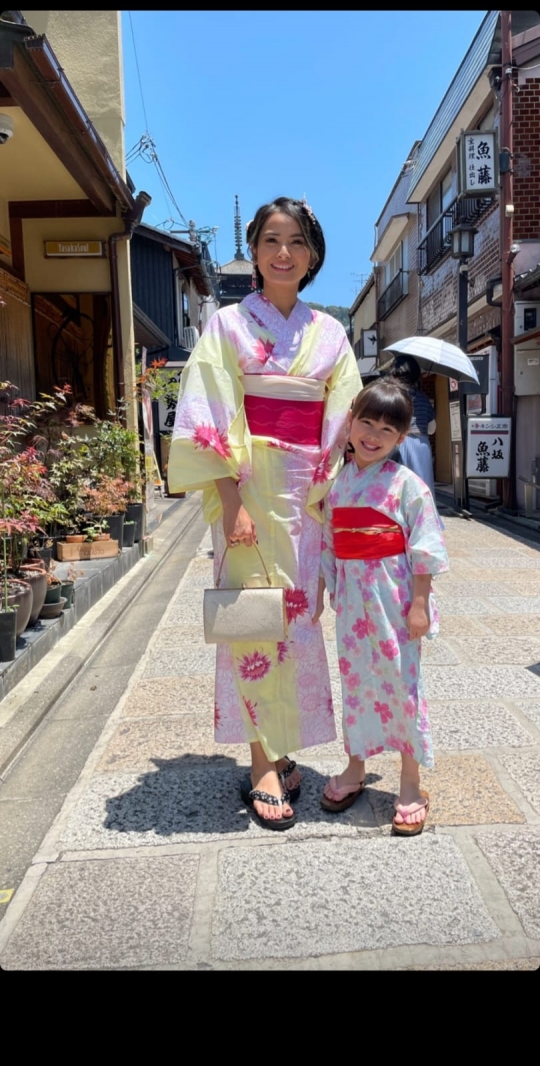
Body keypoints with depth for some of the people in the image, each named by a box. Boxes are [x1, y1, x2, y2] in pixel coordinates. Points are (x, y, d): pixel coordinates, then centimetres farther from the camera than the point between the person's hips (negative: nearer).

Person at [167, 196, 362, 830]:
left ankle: (283, 749, 21)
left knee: (300, 619, 6)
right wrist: (232, 501, -15)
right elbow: (212, 420, -6)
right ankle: (264, 765, 8)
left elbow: (345, 423, 12)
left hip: (311, 490, 4)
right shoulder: (229, 323, 3)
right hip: (250, 487, -3)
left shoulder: (329, 333, 14)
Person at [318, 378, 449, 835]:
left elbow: (424, 549, -10)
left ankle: (411, 783, 21)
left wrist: (419, 605, -14)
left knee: (403, 685, 4)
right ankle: (355, 768, 34)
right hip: (352, 601, 5)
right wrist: (323, 592, 12)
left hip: (394, 599, -4)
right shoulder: (337, 484, 6)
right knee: (354, 682, 15)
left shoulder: (407, 485, -9)